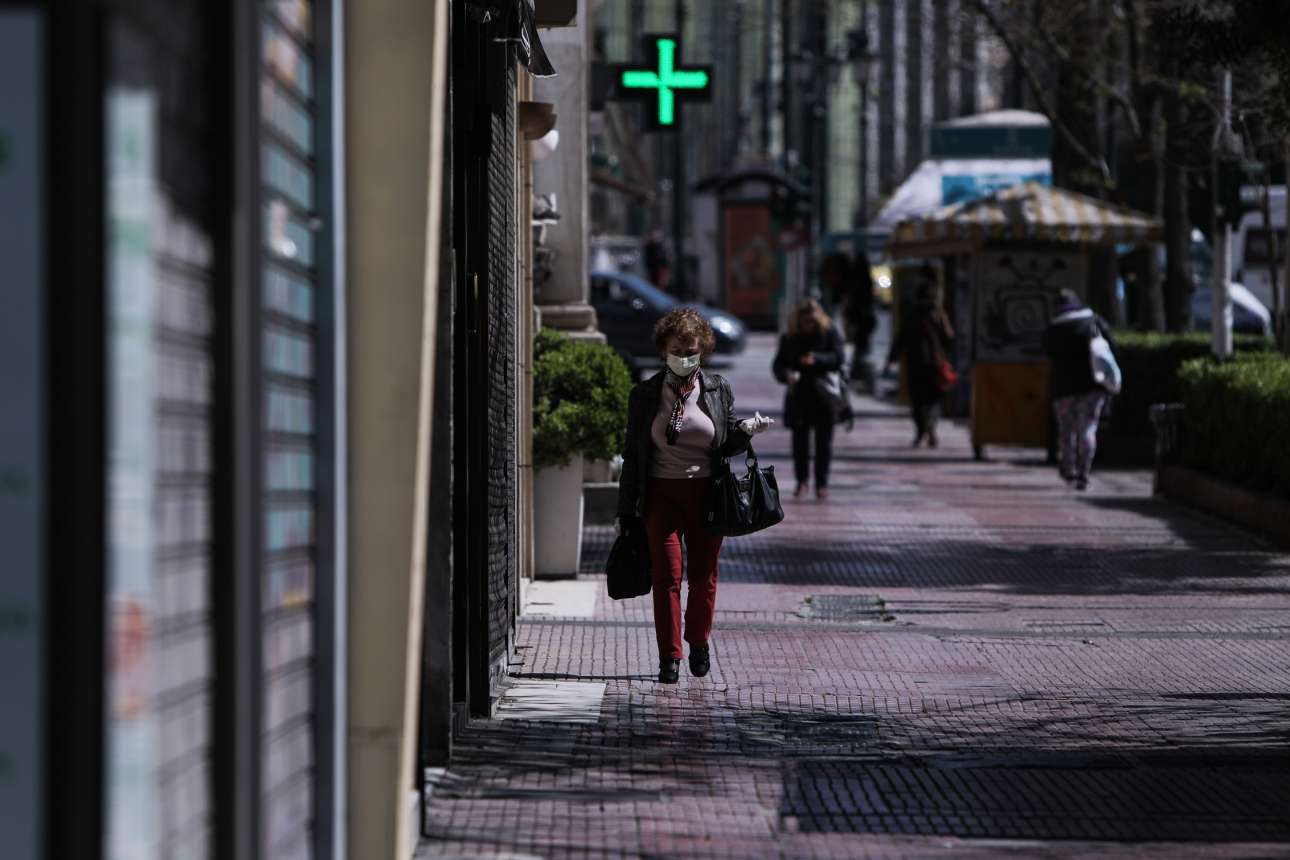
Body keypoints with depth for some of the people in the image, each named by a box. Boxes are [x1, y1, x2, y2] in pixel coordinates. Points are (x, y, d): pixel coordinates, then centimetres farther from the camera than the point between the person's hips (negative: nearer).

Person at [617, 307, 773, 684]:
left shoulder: (718, 390, 5)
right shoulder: (644, 394, 3)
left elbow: (726, 446, 10)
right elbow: (632, 454, 5)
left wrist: (745, 431, -13)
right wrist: (626, 511, 4)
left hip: (706, 493, 1)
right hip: (661, 494, -1)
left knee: (704, 575, 8)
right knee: (667, 575, -6)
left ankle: (698, 641, 31)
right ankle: (669, 657, -1)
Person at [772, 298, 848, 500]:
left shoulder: (830, 333, -1)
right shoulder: (790, 338, 3)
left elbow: (839, 357, -11)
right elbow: (777, 364, 2)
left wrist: (817, 359, -26)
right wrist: (786, 375, -21)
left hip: (825, 396, -1)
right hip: (799, 397, 1)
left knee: (824, 441, 3)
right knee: (800, 440, 0)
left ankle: (822, 483, 11)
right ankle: (801, 481, 11)